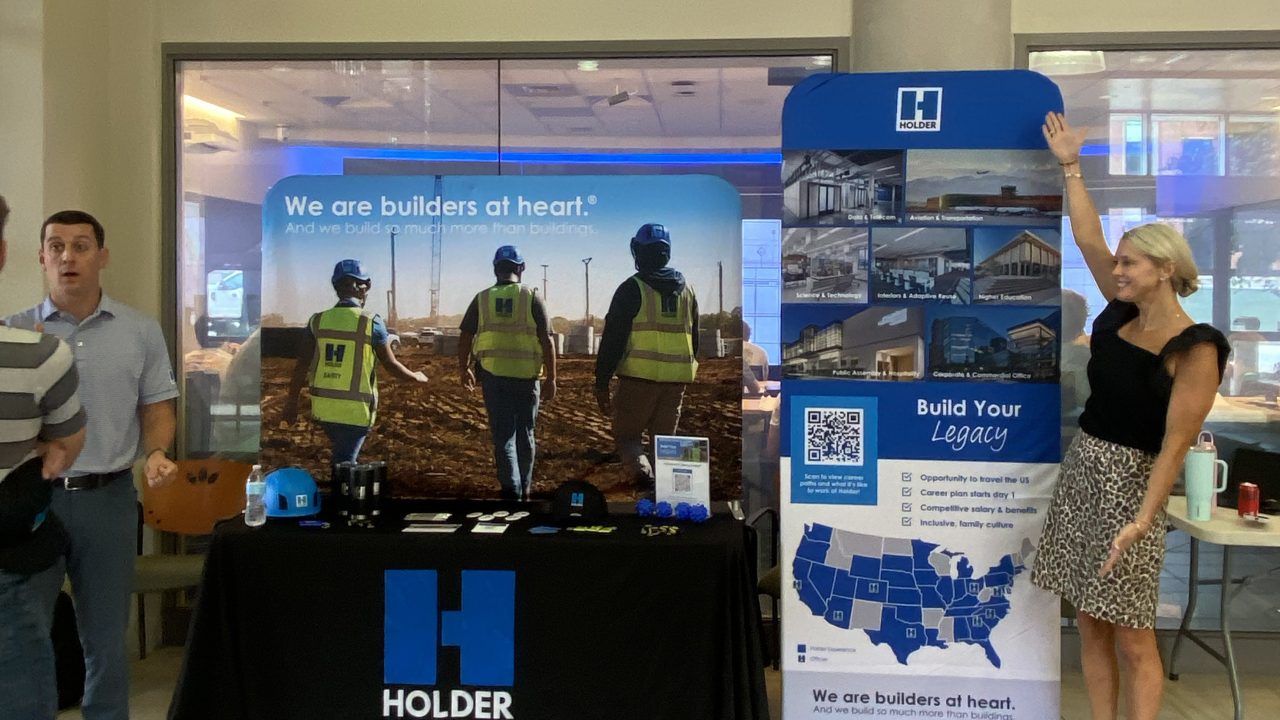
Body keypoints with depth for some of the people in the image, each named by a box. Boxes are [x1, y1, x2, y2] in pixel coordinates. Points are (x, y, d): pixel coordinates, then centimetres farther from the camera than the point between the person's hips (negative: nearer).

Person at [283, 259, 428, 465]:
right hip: (355, 411, -4)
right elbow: (392, 365, 1)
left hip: (323, 407, 4)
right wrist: (415, 377, 20)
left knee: (342, 459, 26)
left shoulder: (318, 320, 1)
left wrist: (291, 402, 13)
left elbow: (301, 366, 3)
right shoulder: (371, 323, -8)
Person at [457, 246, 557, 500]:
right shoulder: (532, 298, -2)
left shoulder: (482, 299, 3)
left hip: (493, 376, 0)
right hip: (526, 376, 0)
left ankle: (511, 491, -5)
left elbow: (465, 338, 4)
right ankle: (524, 490, 25)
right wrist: (551, 379, -1)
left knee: (503, 434, 5)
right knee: (525, 433, 14)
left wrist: (463, 369, 19)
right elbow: (547, 341, -6)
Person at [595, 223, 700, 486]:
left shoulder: (632, 289, -6)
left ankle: (641, 470, -19)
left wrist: (601, 383, -4)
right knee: (665, 438, 14)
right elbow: (694, 339, 18)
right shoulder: (687, 290, 12)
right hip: (676, 380, 5)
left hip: (639, 377, -4)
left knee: (627, 434, 8)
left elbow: (613, 339, -8)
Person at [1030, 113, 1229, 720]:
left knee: (1132, 638, 0)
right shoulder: (1121, 312, 4)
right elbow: (1088, 241, 10)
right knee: (1090, 624, 10)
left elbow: (1176, 443, -18)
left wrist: (1142, 519, -24)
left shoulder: (1193, 350, -15)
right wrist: (1071, 167, 12)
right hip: (1080, 469, 7)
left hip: (1129, 482, -7)